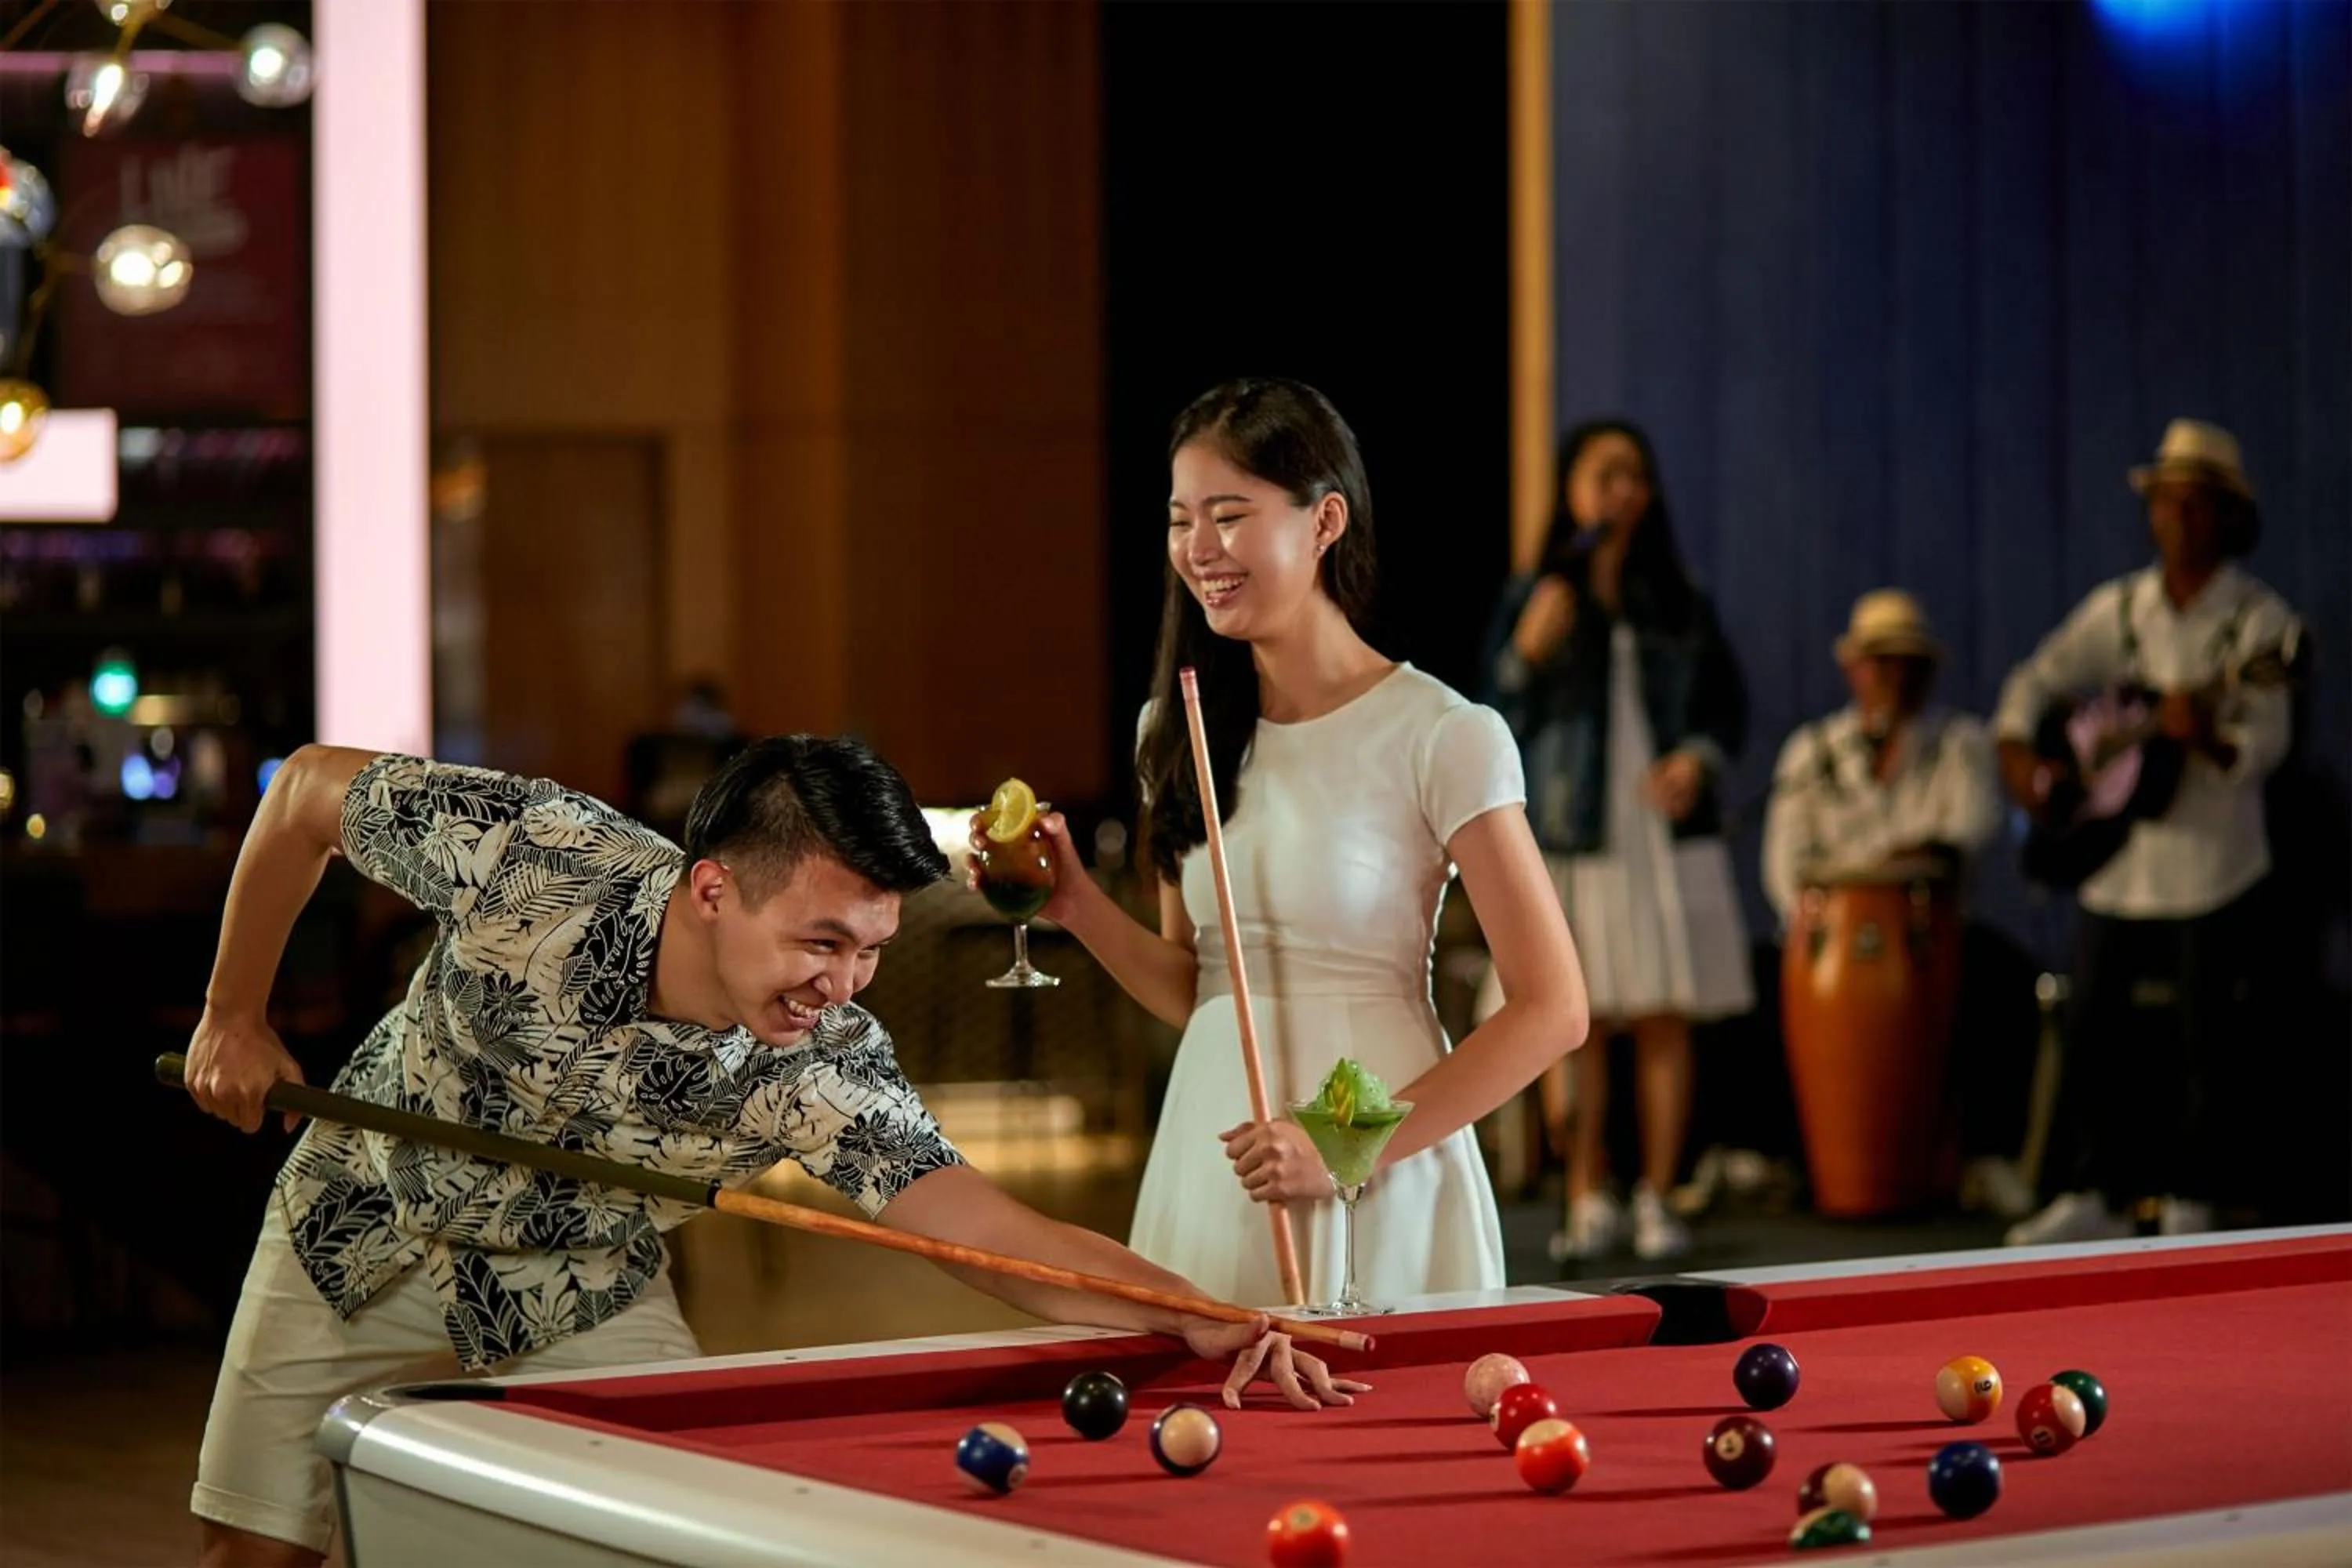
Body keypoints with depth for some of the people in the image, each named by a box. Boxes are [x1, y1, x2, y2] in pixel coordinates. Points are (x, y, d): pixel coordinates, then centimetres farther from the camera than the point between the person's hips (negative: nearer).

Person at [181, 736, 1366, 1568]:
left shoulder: (823, 1068, -32)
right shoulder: (535, 855, -36)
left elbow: (990, 1230, -39)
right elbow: (307, 789, -19)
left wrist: (1194, 1313, -55)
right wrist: (235, 1017, -11)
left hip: (580, 1293, 1)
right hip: (366, 1230, -1)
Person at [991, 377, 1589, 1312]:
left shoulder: (1442, 738, -10)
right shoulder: (1179, 731, 8)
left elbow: (1551, 1012, -12)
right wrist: (1079, 907, -3)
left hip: (1376, 1202, -5)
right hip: (1208, 1182, 5)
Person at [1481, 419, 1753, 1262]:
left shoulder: (1680, 602, 10)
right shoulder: (1532, 598, 4)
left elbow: (1727, 705, 14)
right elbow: (1500, 718, 2)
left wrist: (1699, 759, -5)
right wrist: (1531, 648, -14)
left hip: (1666, 832, 2)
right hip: (1569, 832, -1)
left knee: (1664, 1019, 1)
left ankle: (1655, 1199, 8)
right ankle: (1587, 1200, 6)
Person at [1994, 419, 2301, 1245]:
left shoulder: (2259, 618, -6)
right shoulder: (2119, 609, 8)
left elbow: (2267, 744, -15)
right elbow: (2038, 678, 14)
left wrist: (2208, 740, -35)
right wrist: (2018, 748, -3)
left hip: (2213, 868, -4)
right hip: (2119, 863, 5)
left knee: (2204, 1046, -2)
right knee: (2093, 1031, 6)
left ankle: (2189, 1204, 8)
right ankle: (2090, 1198, 17)